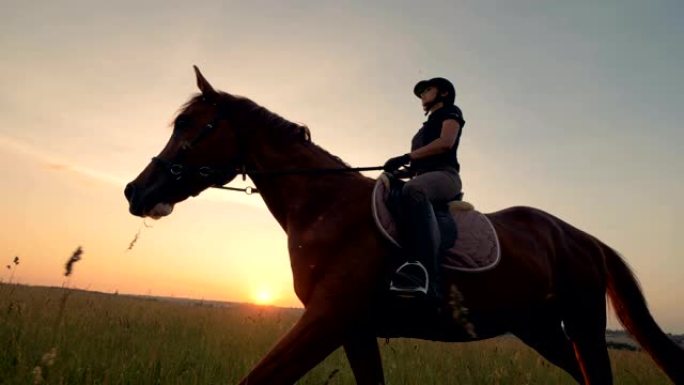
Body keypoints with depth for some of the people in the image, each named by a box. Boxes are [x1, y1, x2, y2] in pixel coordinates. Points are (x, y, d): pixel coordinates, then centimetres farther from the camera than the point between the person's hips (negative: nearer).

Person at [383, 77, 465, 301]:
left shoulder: (451, 112, 11)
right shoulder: (429, 125, 35)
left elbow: (446, 142, -9)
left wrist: (407, 158, -13)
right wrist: (405, 166, 9)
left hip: (444, 175, -9)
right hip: (423, 178, 10)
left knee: (413, 190, -41)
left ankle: (427, 277, -57)